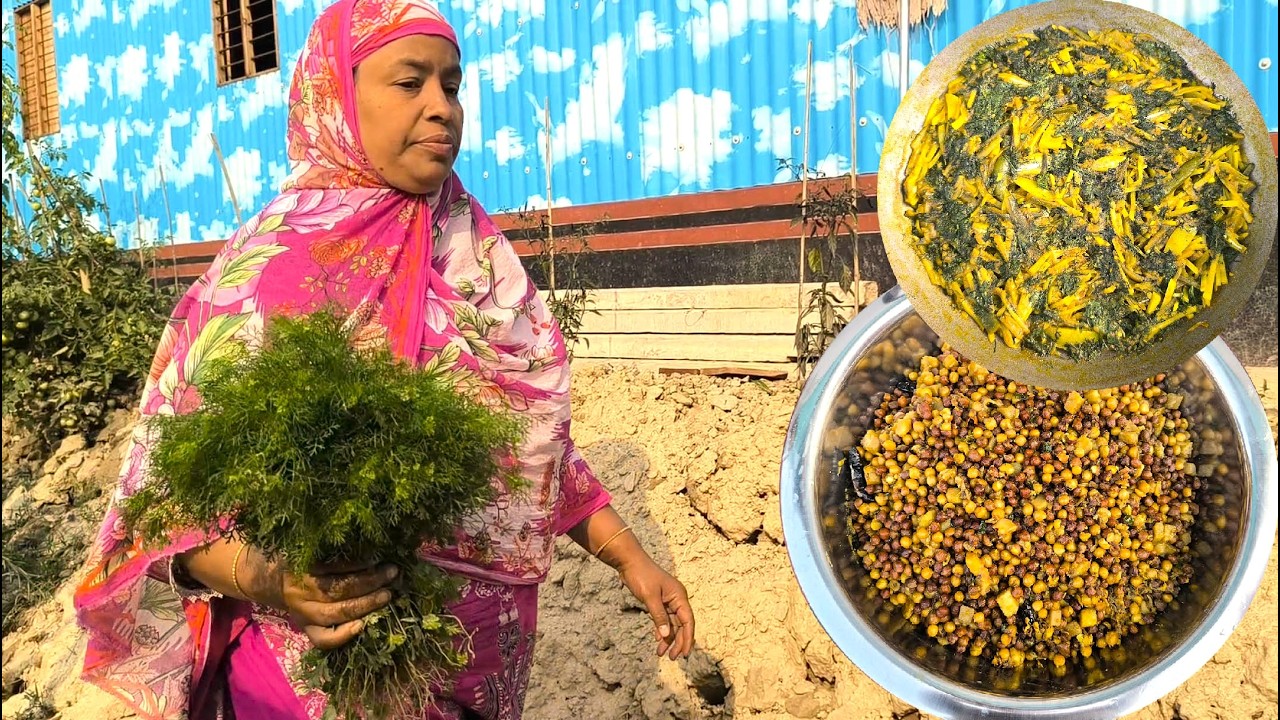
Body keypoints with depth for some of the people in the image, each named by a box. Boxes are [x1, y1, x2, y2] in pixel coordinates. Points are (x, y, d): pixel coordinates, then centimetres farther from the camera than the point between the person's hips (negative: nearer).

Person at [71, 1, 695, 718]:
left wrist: (629, 553, 2)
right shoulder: (264, 270, -15)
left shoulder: (481, 253, 1)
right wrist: (258, 577, -32)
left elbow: (535, 436, 7)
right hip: (335, 659, -4)